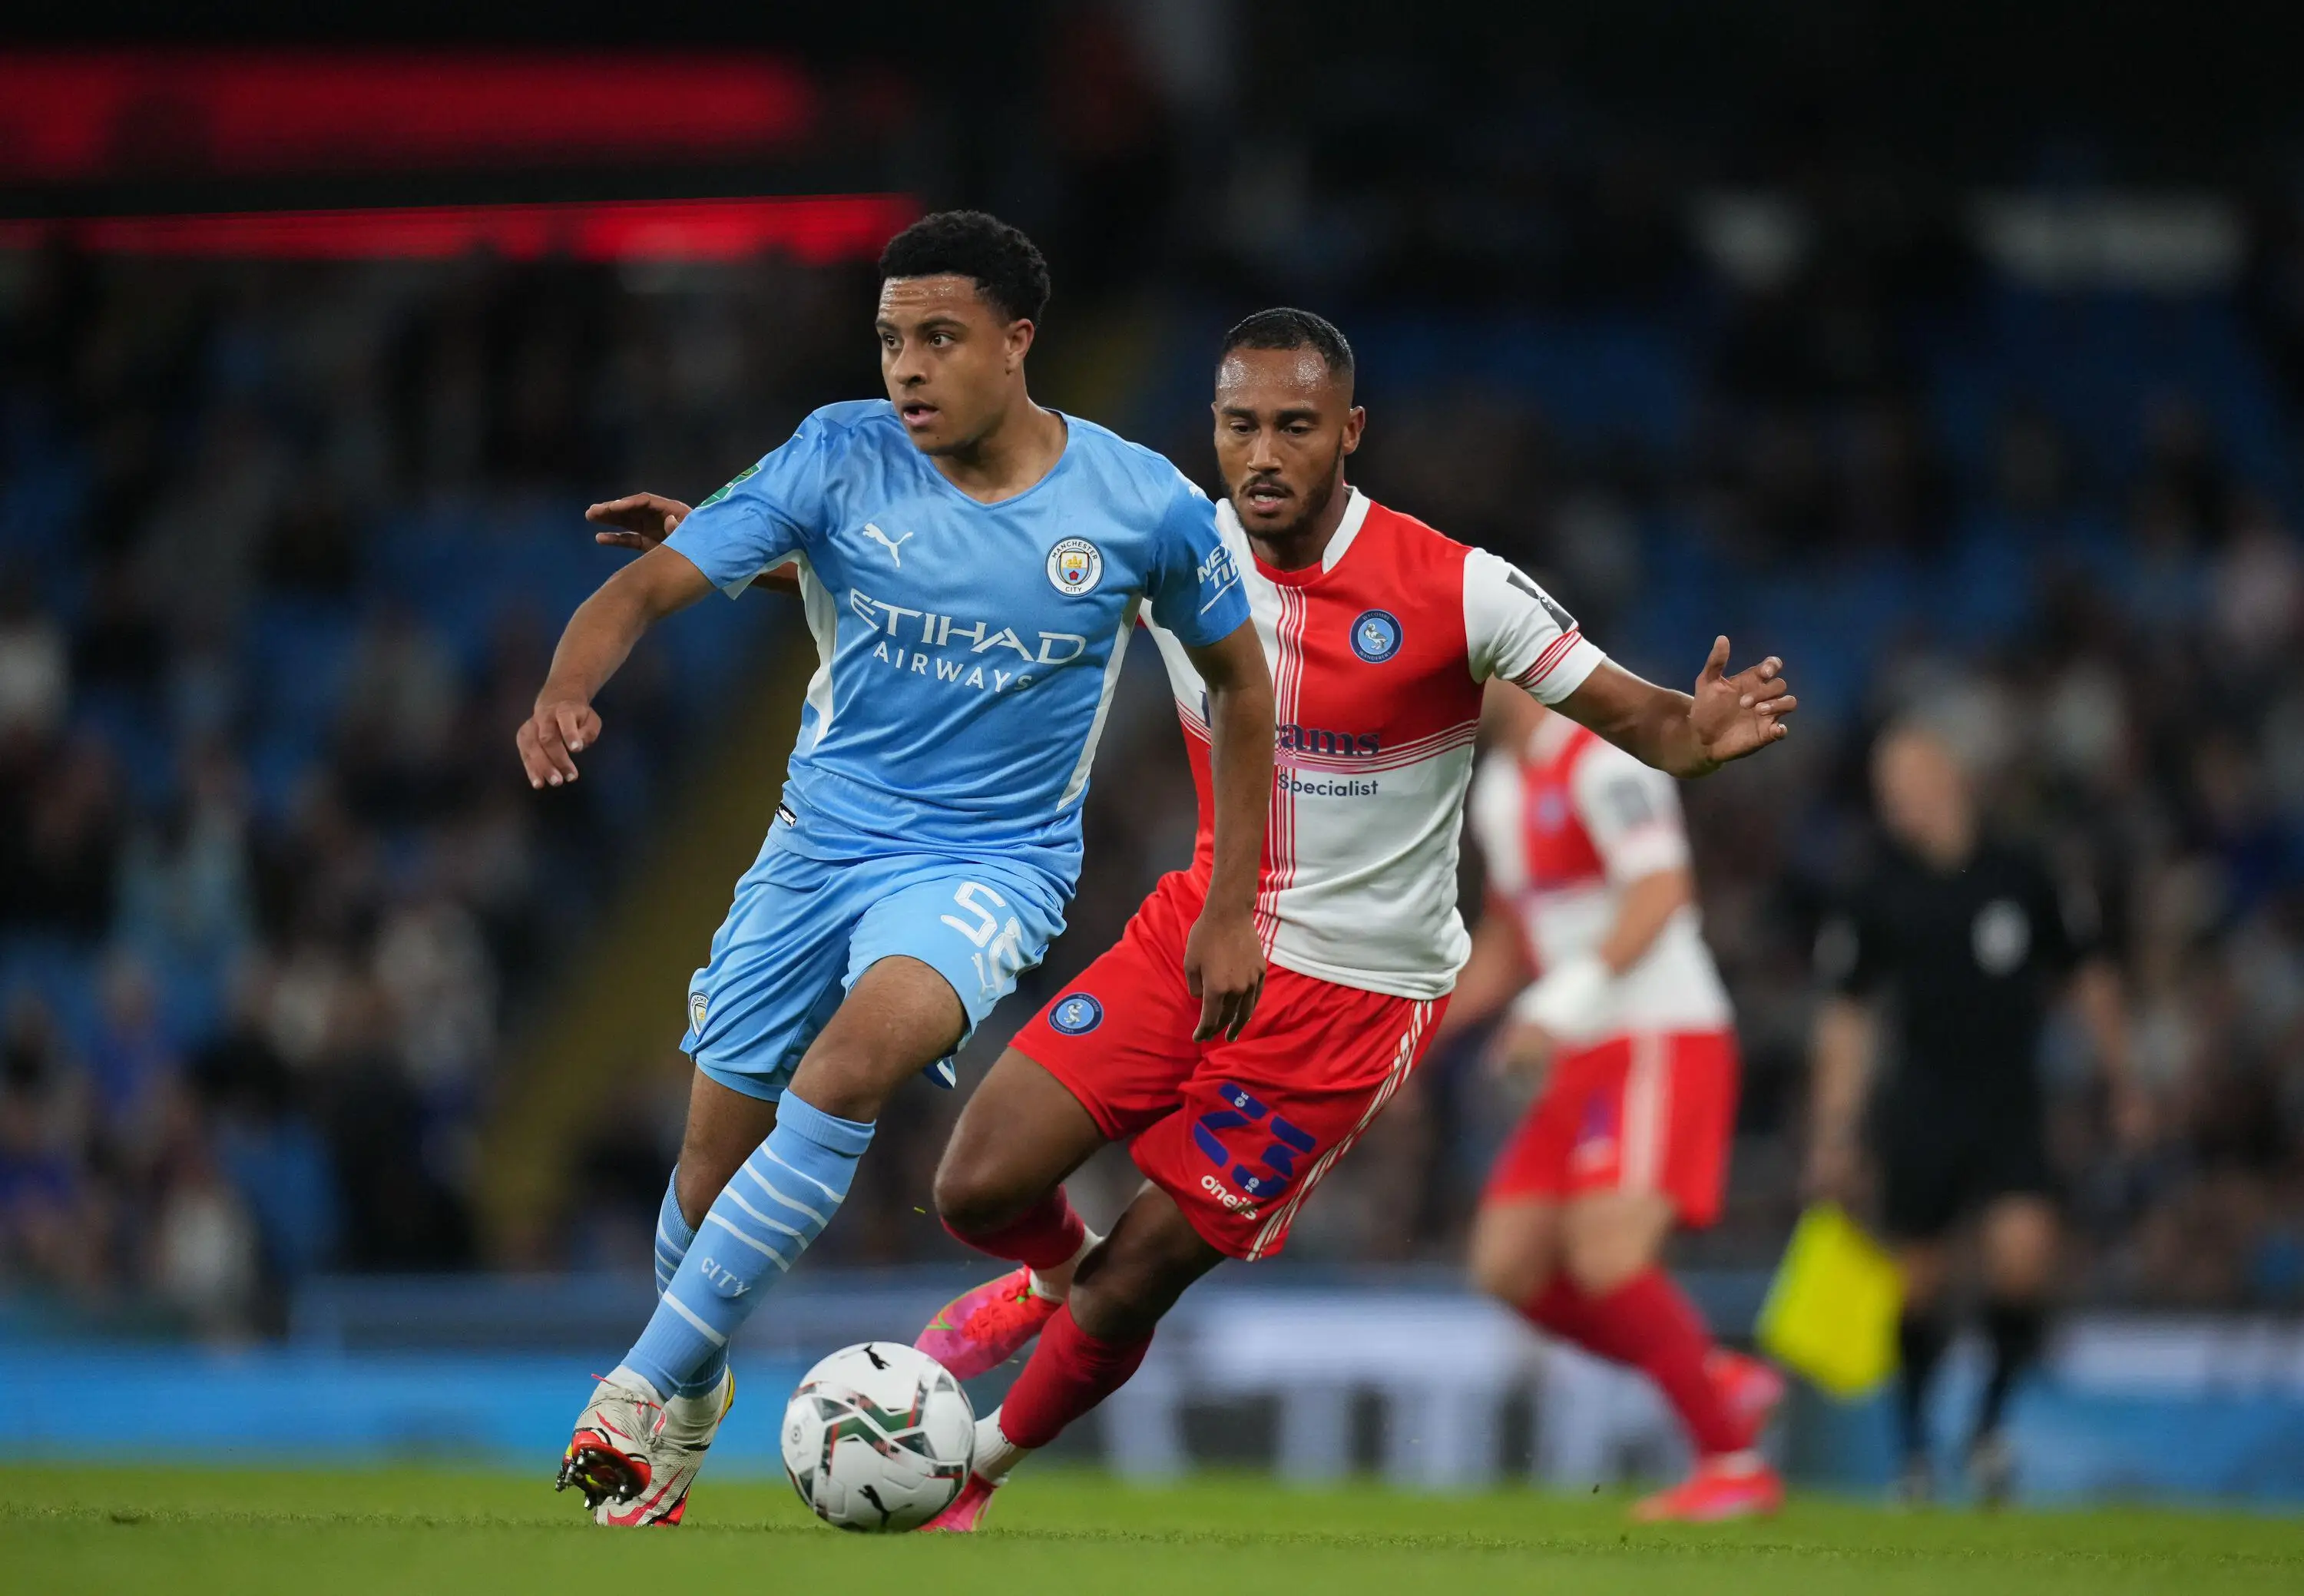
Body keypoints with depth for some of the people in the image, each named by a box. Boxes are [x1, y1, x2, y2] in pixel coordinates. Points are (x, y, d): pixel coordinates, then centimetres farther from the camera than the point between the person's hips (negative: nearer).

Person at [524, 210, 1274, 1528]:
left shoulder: (1142, 505, -8)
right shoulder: (841, 458, -8)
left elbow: (1239, 681, 7)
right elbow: (652, 586, -13)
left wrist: (1232, 911, 5)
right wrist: (566, 693, -35)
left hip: (993, 862, -3)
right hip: (820, 844, 3)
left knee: (857, 1056, -32)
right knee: (717, 1163, 4)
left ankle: (649, 1384, -27)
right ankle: (690, 1413, 35)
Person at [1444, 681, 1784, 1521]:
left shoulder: (1602, 763, -12)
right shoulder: (1499, 784, 17)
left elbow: (1659, 891, -27)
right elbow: (1506, 941, 28)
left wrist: (1564, 998, -35)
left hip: (1662, 1042, -9)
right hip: (1586, 1059, 9)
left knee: (1604, 1255, -21)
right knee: (1510, 1265, 2)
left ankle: (1735, 1466, -12)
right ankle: (1720, 1379, 11)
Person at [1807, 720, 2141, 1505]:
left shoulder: (2022, 875, 2)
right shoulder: (1879, 896, 0)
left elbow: (2088, 977, 14)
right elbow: (1846, 1019, 6)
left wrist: (2123, 1082, 16)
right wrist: (1833, 1133, 2)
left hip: (2010, 1105, 0)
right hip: (1921, 1109, 0)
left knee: (2023, 1255, -18)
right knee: (1918, 1283, 2)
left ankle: (1991, 1420, 4)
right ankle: (1914, 1441, 23)